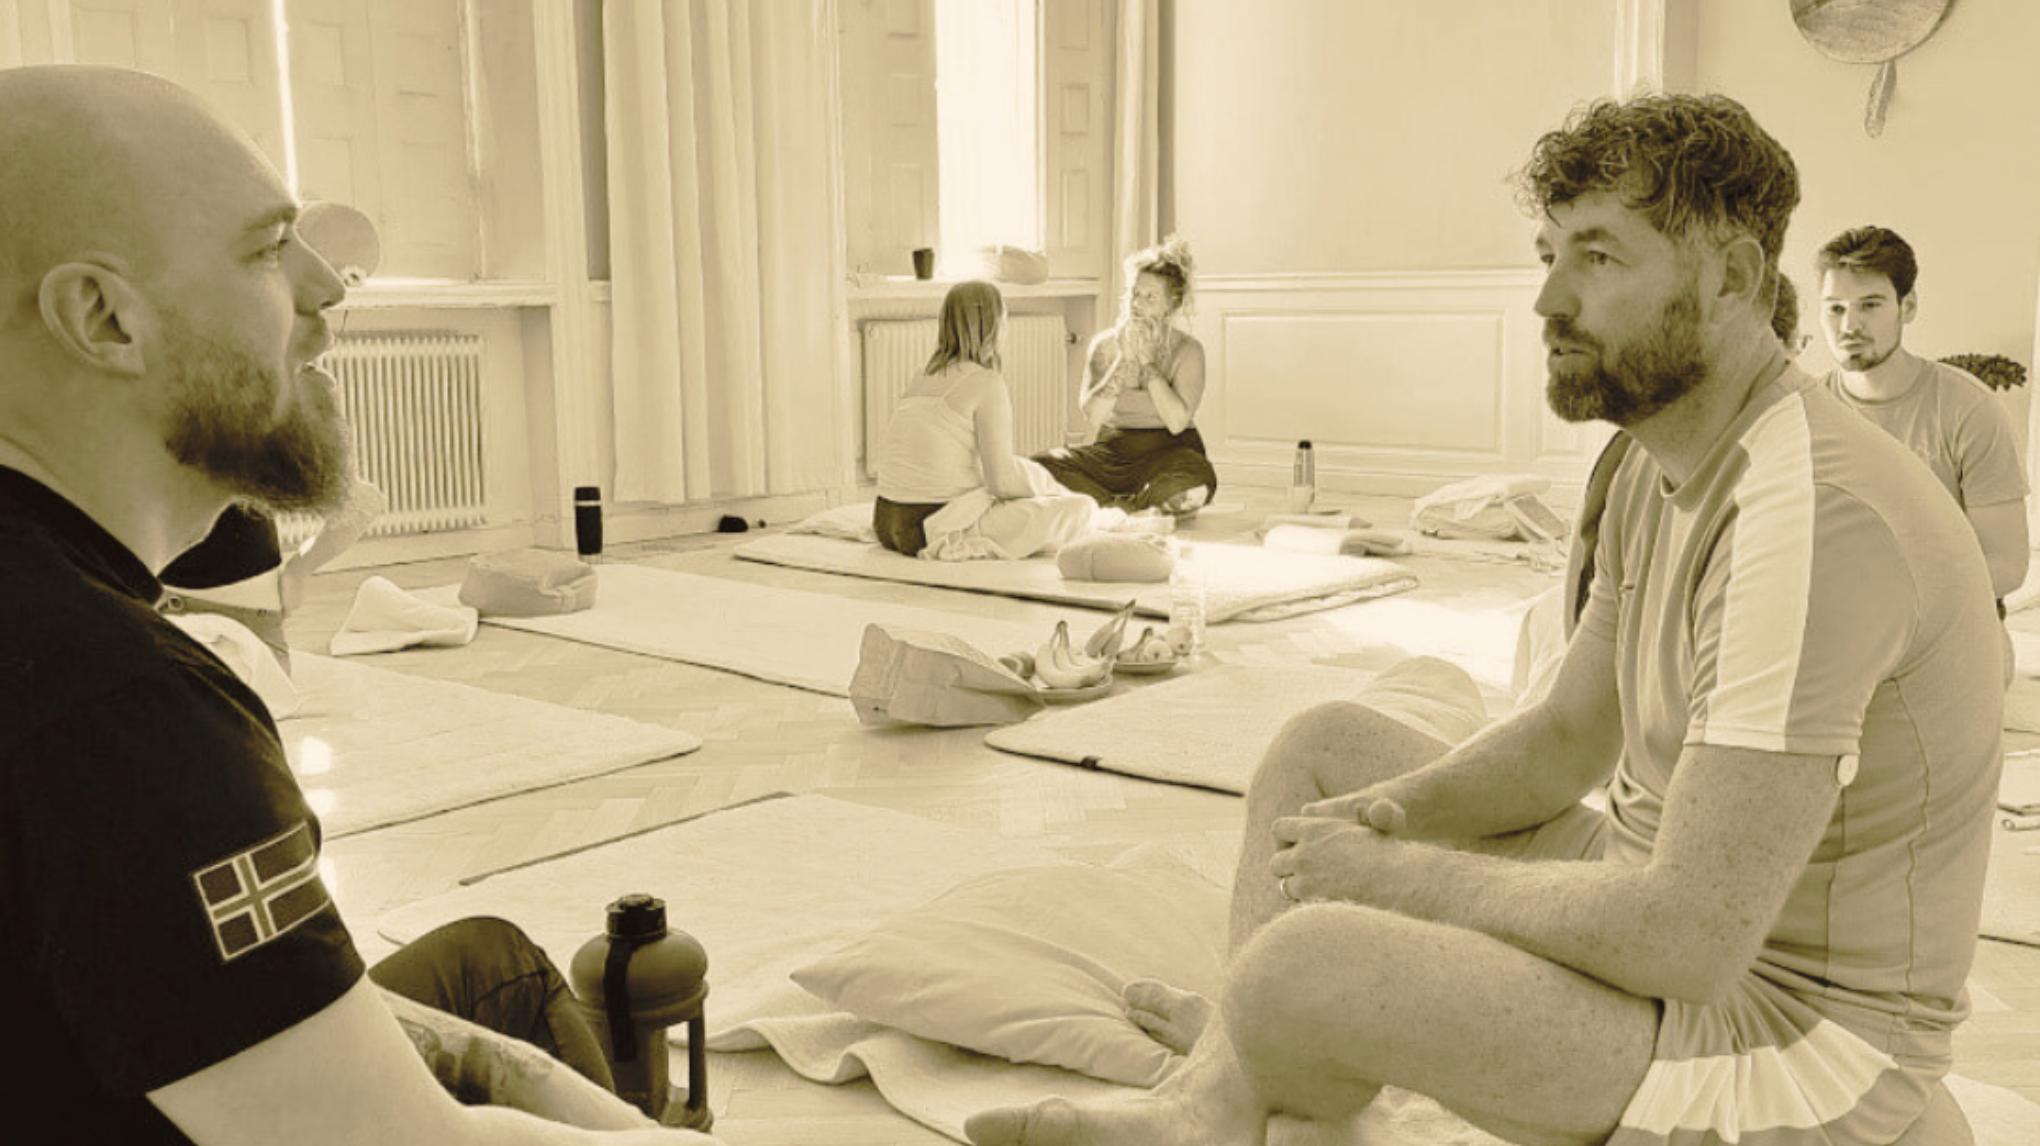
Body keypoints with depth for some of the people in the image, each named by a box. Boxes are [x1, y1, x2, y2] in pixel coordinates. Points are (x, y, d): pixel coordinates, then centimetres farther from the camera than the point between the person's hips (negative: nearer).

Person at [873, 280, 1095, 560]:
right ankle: (967, 545, -11)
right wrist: (1052, 489, 8)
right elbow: (1003, 480, -13)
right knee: (1079, 508, -8)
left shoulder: (922, 379, 14)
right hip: (941, 526, -9)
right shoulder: (986, 382, -9)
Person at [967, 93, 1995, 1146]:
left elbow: (1688, 939, -31)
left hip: (1795, 1036, -10)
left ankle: (1241, 1043, 6)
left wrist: (1400, 875, -19)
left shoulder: (1812, 517, -28)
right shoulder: (1662, 465, 5)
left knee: (1299, 964, -29)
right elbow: (1566, 739, 11)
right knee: (1324, 747, 10)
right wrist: (1398, 808, -8)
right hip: (1689, 926, 10)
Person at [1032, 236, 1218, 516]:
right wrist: (1125, 358, -14)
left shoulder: (1187, 350, -3)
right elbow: (1092, 414, -10)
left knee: (1195, 488, -38)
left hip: (1167, 453, -2)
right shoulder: (1105, 345, 4)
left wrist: (1147, 360, -14)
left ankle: (1111, 507, -16)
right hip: (1114, 453, 2)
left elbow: (1178, 422, -16)